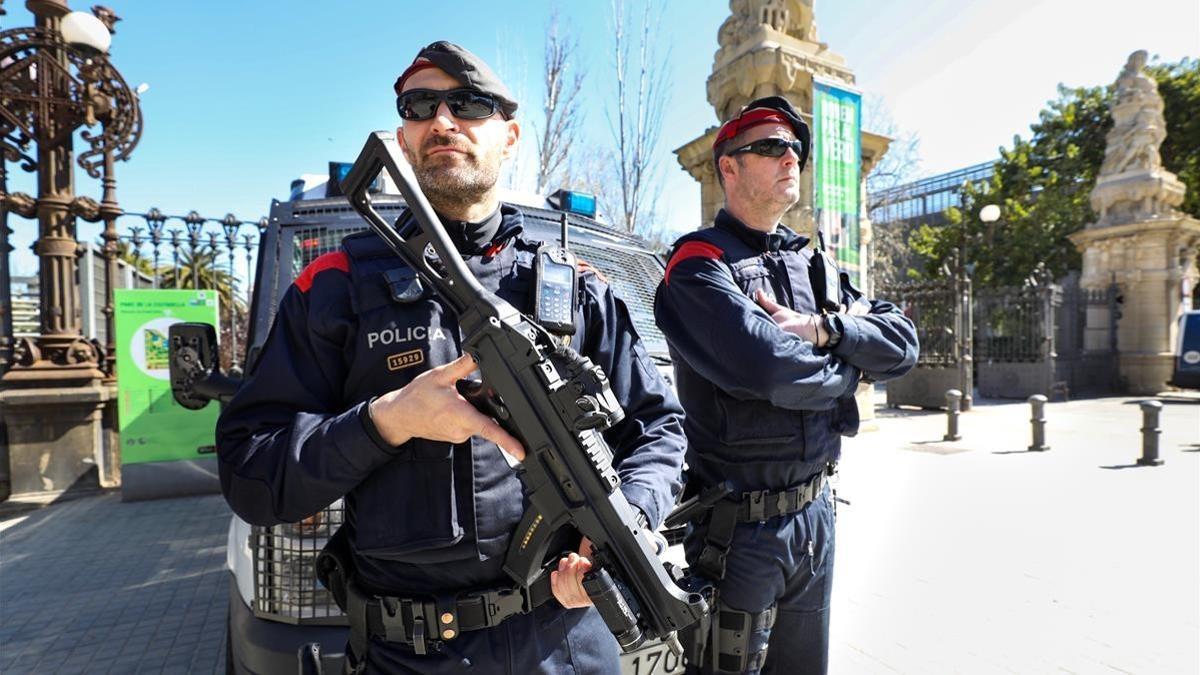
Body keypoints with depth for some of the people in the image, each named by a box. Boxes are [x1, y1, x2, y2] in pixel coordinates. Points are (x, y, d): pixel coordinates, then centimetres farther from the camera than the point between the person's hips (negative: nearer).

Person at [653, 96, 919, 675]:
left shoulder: (813, 264, 11)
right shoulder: (699, 262, -13)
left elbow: (902, 343, 3)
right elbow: (767, 367, -28)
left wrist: (822, 328, -16)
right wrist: (850, 360, -8)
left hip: (816, 512, 7)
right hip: (741, 527, -7)